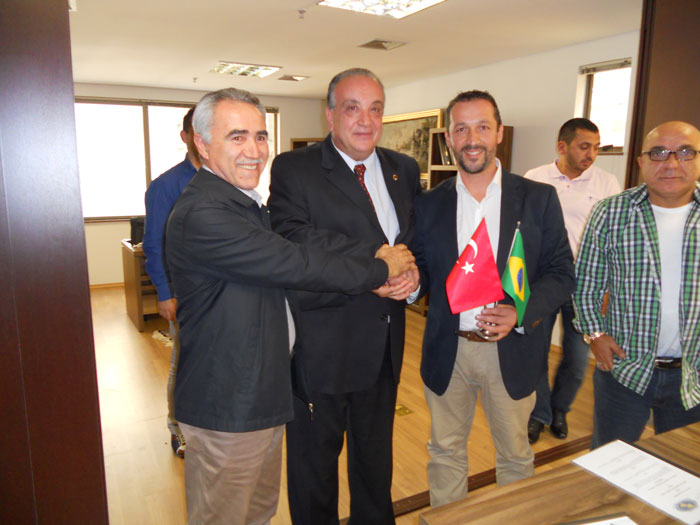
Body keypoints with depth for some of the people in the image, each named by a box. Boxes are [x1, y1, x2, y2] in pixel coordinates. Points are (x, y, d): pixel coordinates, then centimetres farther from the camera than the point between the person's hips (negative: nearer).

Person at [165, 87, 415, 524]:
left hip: (263, 392, 9)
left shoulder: (246, 203, 10)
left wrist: (373, 261, -3)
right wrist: (380, 270, -14)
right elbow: (294, 266, -27)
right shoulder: (202, 214, -25)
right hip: (228, 407, -9)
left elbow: (284, 261, 10)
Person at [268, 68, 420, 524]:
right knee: (315, 458, 16)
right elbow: (293, 239, -25)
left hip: (384, 345, 5)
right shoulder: (293, 169, -10)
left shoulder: (404, 170, 7)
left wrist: (411, 269, -18)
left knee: (376, 454, 26)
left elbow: (418, 239, 5)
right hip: (321, 346, -5)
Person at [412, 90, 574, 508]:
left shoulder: (539, 198, -3)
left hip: (512, 351, -1)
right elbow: (422, 271, 6)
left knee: (515, 454, 18)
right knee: (446, 452, 17)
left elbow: (561, 272, -4)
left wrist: (521, 312, -19)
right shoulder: (428, 204, 2)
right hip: (447, 351, 1)